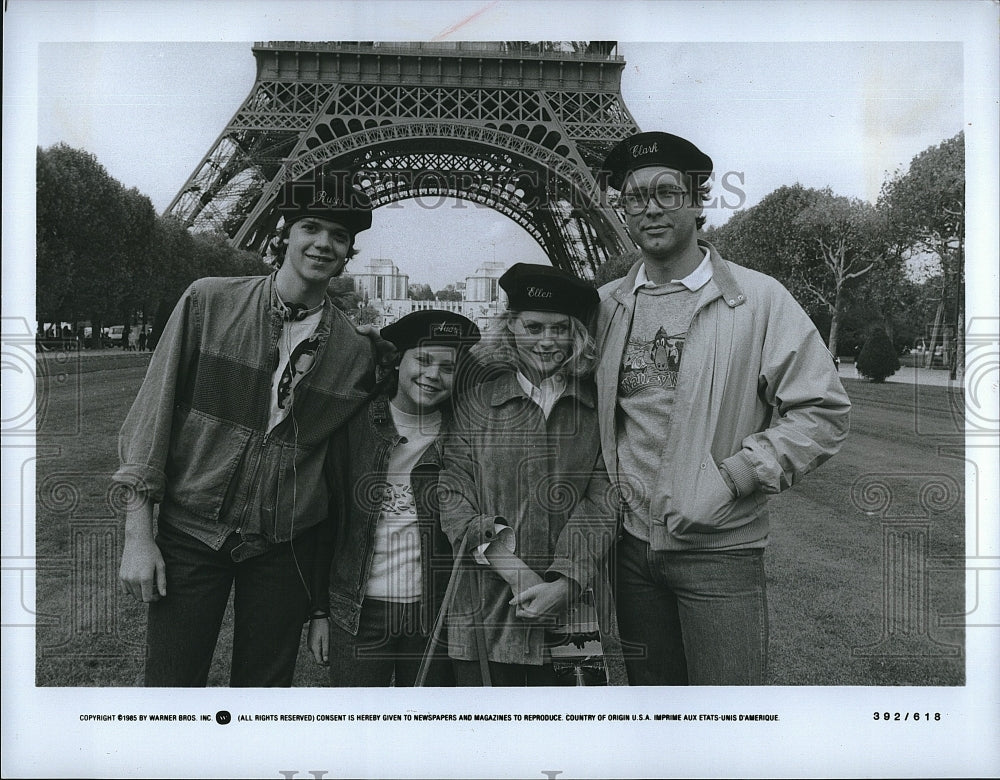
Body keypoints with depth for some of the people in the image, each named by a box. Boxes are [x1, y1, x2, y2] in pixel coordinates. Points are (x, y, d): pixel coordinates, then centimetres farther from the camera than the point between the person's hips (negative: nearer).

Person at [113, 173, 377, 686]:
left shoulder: (354, 352, 0)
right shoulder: (208, 302, -4)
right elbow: (153, 413, -2)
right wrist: (137, 534, -6)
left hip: (284, 548, 2)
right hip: (189, 533, -1)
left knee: (265, 687, 13)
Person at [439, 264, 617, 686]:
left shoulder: (597, 409, 7)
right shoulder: (476, 403, 6)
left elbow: (601, 503, 0)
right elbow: (453, 500, -1)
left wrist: (565, 583, -13)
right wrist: (517, 574, -12)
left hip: (570, 610, 1)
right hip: (485, 612, 0)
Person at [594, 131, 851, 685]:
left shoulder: (760, 299, -6)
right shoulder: (605, 305, 5)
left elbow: (824, 410, -7)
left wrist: (733, 476, -15)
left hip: (720, 549, -3)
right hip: (630, 541, 4)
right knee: (652, 699, 19)